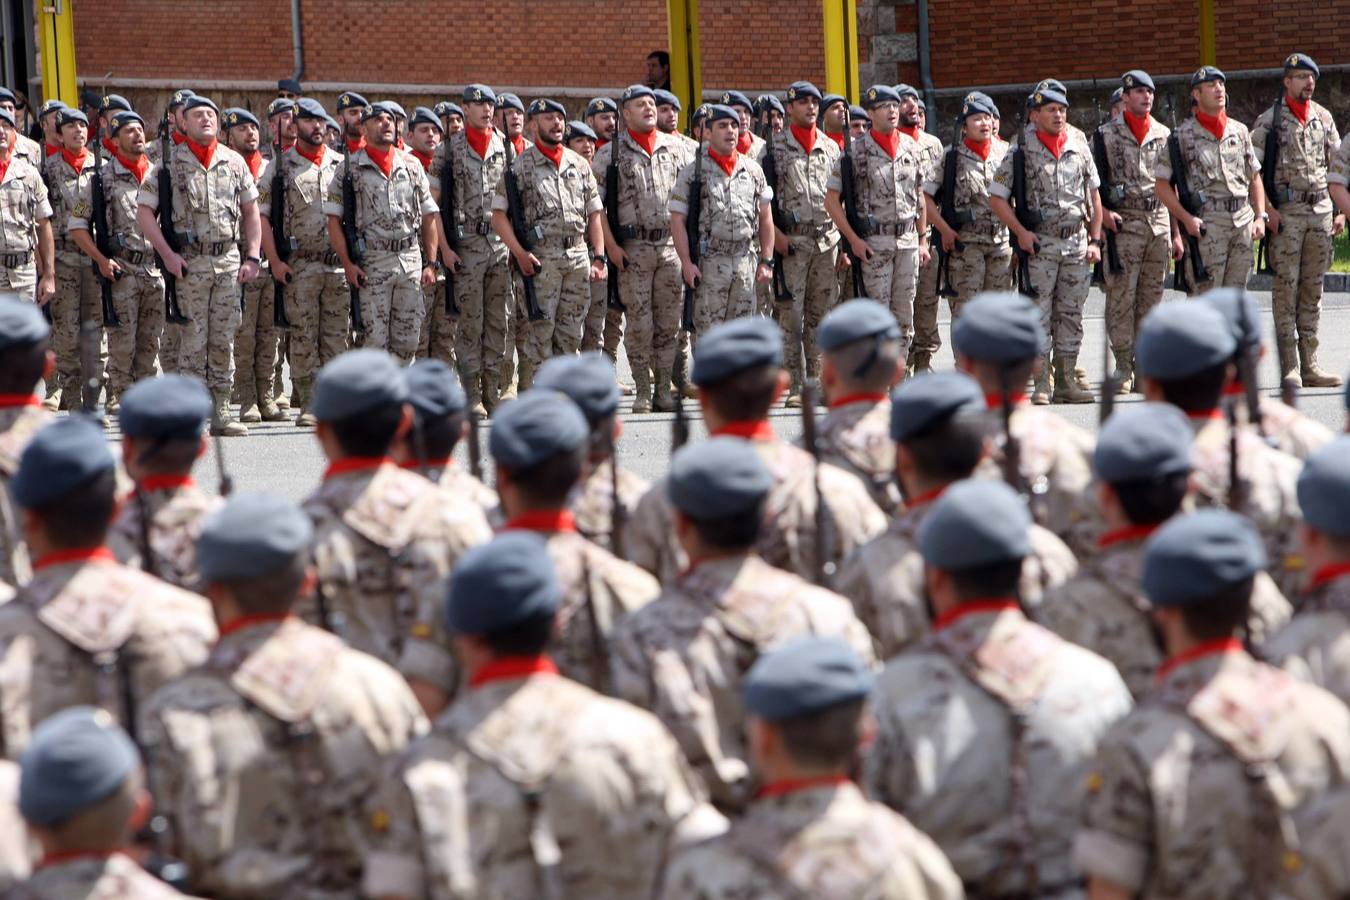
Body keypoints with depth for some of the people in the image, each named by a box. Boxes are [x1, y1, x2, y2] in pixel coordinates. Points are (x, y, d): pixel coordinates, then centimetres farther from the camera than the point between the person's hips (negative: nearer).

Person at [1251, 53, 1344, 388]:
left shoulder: (1323, 117, 12)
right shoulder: (1269, 121, -3)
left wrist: (1340, 210, 10)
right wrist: (1268, 209, -13)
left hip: (1320, 210, 5)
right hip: (1286, 212, -5)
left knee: (1313, 290, 6)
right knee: (1286, 288, -6)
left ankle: (1310, 366, 8)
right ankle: (1289, 369, -5)